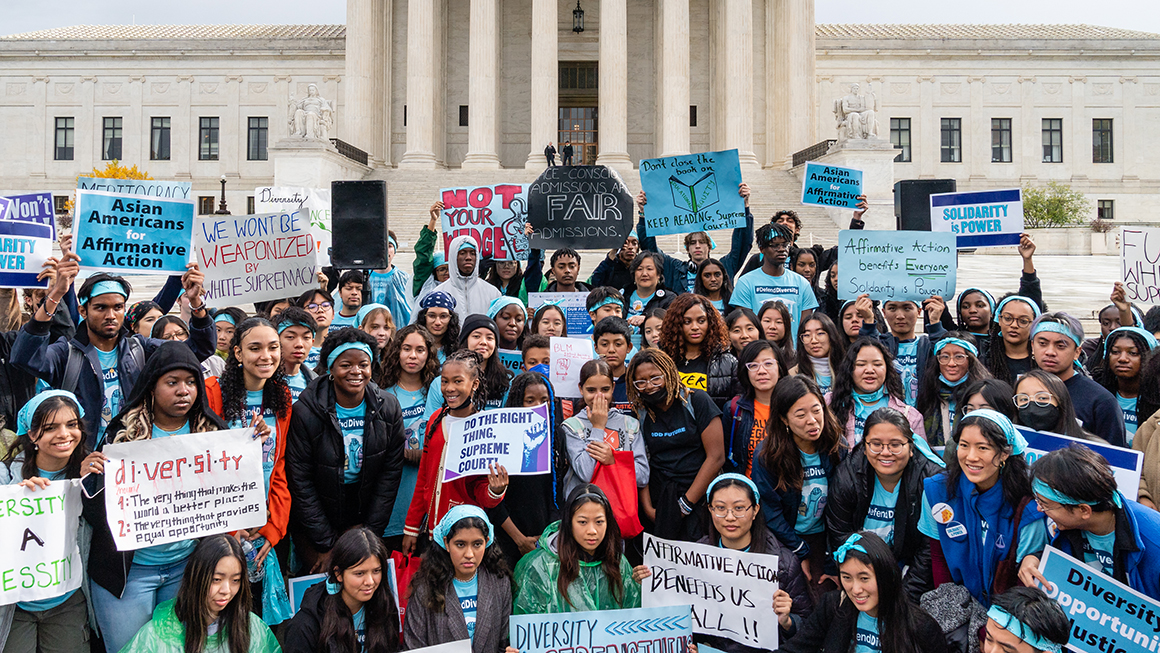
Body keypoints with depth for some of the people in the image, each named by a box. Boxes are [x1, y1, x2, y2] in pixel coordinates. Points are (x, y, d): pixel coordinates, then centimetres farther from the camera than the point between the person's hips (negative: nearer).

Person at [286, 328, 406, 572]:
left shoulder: (388, 408, -6)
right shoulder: (305, 411, -14)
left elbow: (390, 473, -2)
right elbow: (300, 481, -11)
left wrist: (370, 536, -6)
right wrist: (326, 544, -12)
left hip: (365, 521, 3)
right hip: (315, 525, -2)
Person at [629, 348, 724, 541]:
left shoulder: (697, 401, -3)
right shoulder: (640, 414, 8)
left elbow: (716, 457, -7)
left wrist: (686, 504, -9)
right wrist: (647, 508, -7)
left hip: (700, 495, -3)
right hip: (659, 498, 3)